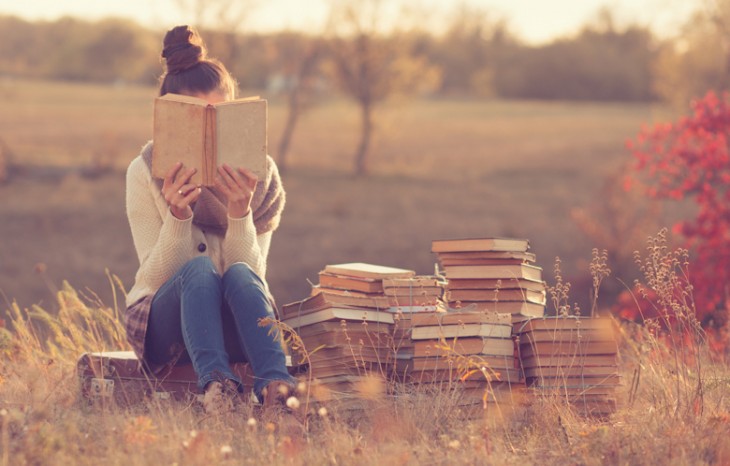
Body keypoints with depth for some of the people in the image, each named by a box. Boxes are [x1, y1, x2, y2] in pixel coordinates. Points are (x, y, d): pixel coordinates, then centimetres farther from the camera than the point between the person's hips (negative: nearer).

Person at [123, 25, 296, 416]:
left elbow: (253, 272, -10)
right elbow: (155, 277, -10)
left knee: (239, 274, -33)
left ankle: (276, 384, -53)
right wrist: (177, 217, -27)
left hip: (237, 324, 1)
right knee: (199, 269, -33)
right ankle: (215, 383, -55)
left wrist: (239, 214, -26)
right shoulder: (145, 173, -5)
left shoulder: (258, 173, -2)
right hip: (163, 320, -1)